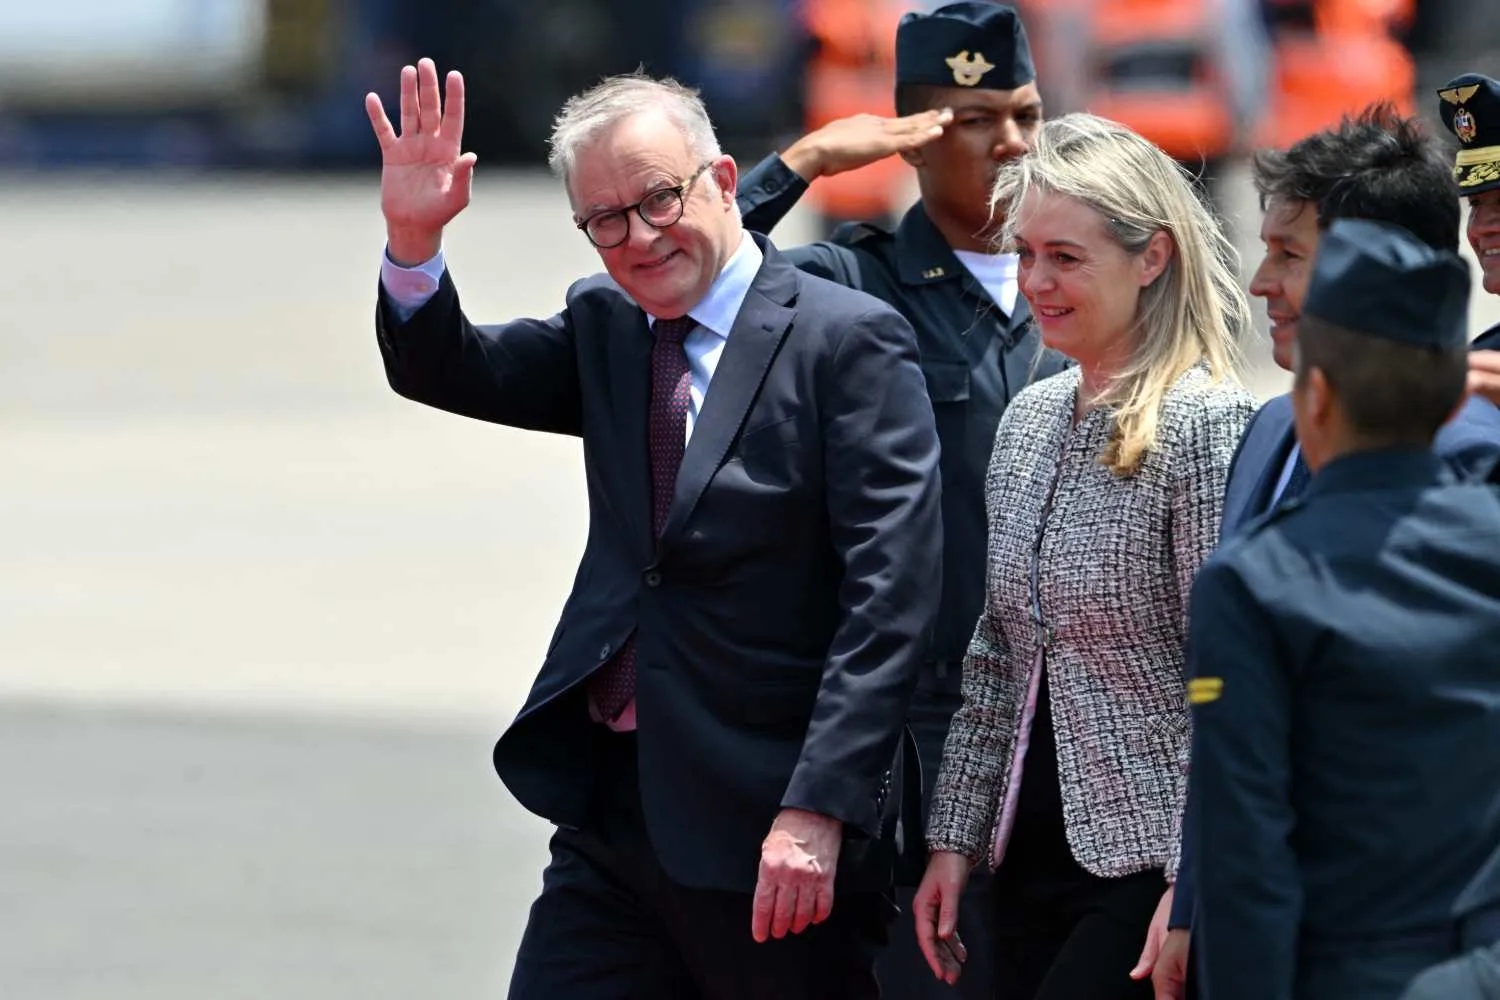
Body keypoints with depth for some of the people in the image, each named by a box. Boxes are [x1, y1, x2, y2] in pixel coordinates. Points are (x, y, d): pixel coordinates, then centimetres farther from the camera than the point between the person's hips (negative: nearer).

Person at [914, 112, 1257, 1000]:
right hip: (1036, 853, 8)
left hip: (1149, 858, -8)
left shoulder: (1207, 426, -12)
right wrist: (956, 836, 13)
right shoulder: (1029, 422, 12)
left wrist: (1193, 890, -18)